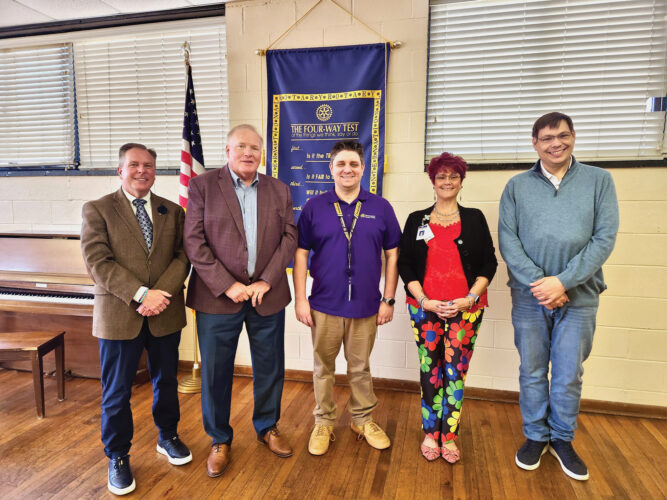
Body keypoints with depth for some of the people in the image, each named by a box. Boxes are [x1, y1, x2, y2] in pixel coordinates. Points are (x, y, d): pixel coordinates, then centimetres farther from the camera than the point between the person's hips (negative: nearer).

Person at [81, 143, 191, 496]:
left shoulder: (172, 211, 7)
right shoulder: (97, 210, -1)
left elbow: (183, 256, -1)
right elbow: (97, 262, -12)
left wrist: (162, 293, -18)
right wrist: (141, 294, -21)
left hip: (165, 314, 3)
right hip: (118, 316, -2)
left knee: (166, 380, 18)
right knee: (117, 391, 10)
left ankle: (167, 437, 40)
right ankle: (117, 458, 30)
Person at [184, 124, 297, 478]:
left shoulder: (279, 190, 7)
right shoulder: (202, 186, -1)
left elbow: (289, 237, 1)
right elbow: (194, 242, -8)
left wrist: (266, 281, -11)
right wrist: (227, 286, -14)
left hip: (267, 296, 3)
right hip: (218, 296, -2)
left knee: (270, 369, 14)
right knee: (215, 373, 9)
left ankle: (267, 428, 39)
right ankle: (219, 440, 32)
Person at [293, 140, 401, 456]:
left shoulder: (380, 208, 1)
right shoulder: (314, 207, 0)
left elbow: (392, 255, 3)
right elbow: (301, 255, 1)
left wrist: (388, 300, 0)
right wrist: (301, 299, -4)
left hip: (366, 306, 0)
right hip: (324, 305, 0)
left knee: (360, 368, 16)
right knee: (323, 367, 13)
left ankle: (363, 420, 36)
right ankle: (324, 423, 32)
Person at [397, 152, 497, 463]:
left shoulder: (475, 219, 8)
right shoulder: (416, 220, 7)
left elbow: (489, 263, 5)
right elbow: (404, 264, 4)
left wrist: (470, 298, -7)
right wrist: (424, 300, -7)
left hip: (465, 307, 0)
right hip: (424, 307, 0)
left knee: (455, 371, 3)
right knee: (430, 370, 5)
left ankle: (449, 436, 18)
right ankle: (430, 433, 20)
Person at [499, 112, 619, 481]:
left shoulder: (599, 180, 2)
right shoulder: (517, 186, 3)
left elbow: (605, 238, -6)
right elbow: (507, 240, -4)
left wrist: (563, 281, -15)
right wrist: (537, 283, -15)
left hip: (579, 297, 0)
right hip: (529, 296, 1)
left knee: (569, 375, 10)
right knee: (532, 372, 12)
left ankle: (562, 439, 33)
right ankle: (536, 436, 31)